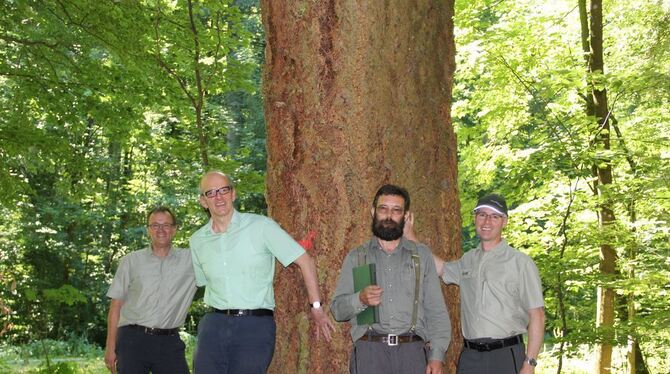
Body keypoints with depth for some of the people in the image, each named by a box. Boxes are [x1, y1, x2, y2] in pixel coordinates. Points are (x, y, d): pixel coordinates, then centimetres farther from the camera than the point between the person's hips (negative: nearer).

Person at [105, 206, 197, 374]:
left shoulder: (190, 259, 7)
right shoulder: (131, 261, 6)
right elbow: (116, 305, 6)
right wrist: (110, 347, 1)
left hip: (170, 342, 1)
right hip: (133, 340, -1)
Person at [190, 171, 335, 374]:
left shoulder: (261, 226, -3)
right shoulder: (198, 241, 10)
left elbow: (305, 261, -1)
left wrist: (315, 306, -2)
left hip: (255, 326, -4)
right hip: (214, 325, 4)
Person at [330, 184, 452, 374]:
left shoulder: (422, 255, 14)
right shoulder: (355, 257, 13)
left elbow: (436, 310, 9)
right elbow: (337, 309, 9)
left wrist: (437, 356, -2)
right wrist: (360, 300, -11)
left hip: (412, 352, 0)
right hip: (369, 351, 0)